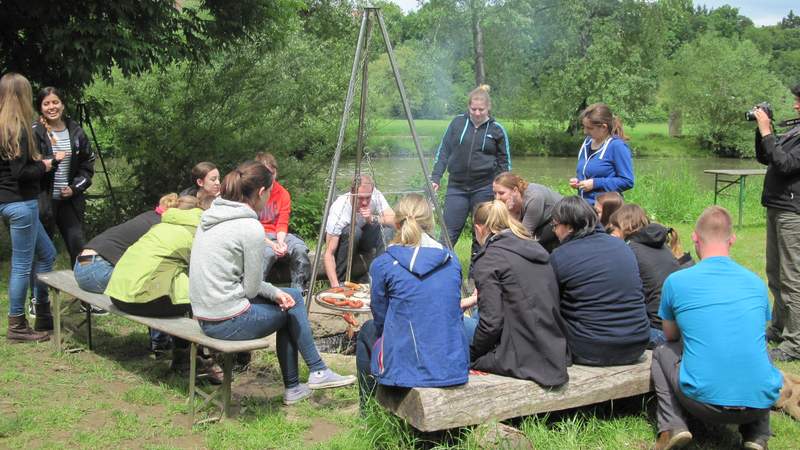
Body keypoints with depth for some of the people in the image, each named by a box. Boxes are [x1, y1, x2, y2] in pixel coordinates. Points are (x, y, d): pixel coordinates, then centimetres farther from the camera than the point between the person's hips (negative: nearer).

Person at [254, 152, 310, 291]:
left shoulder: (283, 194, 4)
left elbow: (282, 224, 1)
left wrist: (280, 242, -21)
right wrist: (270, 244, -24)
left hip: (277, 235, 4)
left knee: (300, 248, -25)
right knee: (268, 252, -36)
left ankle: (298, 291, -15)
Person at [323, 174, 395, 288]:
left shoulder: (376, 196, -24)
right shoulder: (339, 210, -35)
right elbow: (329, 253, -36)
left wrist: (373, 219, -43)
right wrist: (335, 285, -47)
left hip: (362, 239, 4)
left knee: (388, 230, -27)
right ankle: (340, 281, -22)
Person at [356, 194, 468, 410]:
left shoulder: (383, 264, -8)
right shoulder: (452, 260, 4)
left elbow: (380, 319, 4)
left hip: (407, 369, -4)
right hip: (456, 368, 4)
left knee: (368, 331, 28)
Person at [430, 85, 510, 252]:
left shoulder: (497, 130, 1)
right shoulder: (457, 122, 2)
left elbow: (504, 162, 7)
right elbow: (443, 151, 6)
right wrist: (435, 178, -3)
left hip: (485, 188, -1)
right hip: (456, 187, 1)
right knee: (448, 233, -2)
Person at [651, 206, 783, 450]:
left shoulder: (676, 281, -2)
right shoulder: (756, 283, 7)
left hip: (704, 401, -2)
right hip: (760, 402, 2)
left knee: (661, 353, 26)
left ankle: (673, 425, 6)